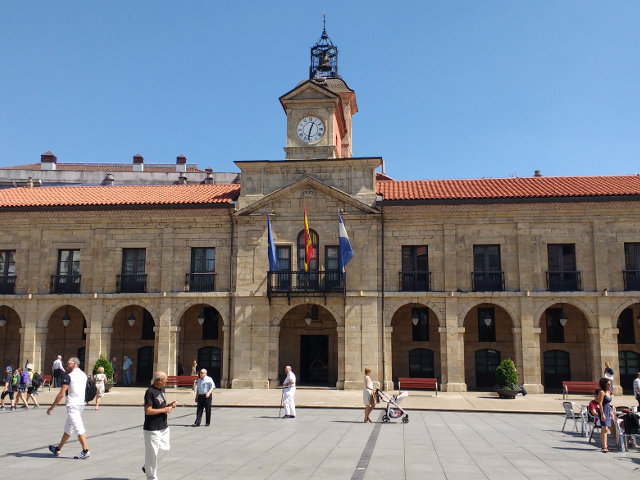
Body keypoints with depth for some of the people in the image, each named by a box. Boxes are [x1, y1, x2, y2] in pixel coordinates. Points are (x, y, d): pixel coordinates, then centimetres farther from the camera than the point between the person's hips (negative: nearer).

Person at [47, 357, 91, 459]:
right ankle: (58, 449, 30)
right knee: (68, 428, 18)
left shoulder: (69, 376, -13)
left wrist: (52, 407, -8)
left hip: (72, 405, -9)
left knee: (78, 428, -7)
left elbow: (61, 394, -15)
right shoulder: (83, 375, 11)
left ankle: (86, 451, -7)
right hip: (81, 403, 9)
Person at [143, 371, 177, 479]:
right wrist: (164, 410, -18)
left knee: (164, 447, 13)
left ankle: (147, 466, 32)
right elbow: (148, 411, -23)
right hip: (152, 429, -9)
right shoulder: (150, 392, -19)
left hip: (163, 426, 9)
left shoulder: (161, 389, 10)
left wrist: (169, 405, 3)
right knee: (152, 453, 2)